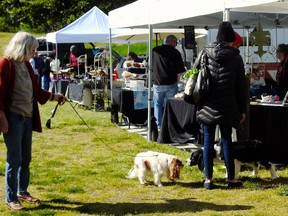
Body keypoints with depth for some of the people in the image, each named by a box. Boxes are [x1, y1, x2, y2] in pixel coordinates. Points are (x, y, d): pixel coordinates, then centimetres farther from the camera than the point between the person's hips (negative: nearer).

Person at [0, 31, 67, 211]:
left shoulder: (26, 65, 12)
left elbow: (35, 90, 21)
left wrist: (54, 97, 17)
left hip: (27, 117, 8)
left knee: (26, 158, 15)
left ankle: (22, 192, 28)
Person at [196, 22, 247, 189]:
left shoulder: (205, 54, 0)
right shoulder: (235, 57, -3)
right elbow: (242, 85, 0)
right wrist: (242, 109, 7)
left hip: (207, 106, 1)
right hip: (228, 107, -1)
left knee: (208, 141, 5)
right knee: (227, 140, 7)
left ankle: (208, 179, 8)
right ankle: (232, 179, 13)